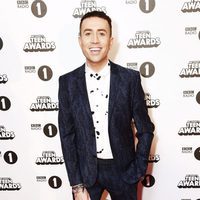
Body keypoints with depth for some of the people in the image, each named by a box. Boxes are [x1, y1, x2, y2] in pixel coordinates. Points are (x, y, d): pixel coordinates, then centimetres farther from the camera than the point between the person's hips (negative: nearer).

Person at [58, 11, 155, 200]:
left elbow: (145, 129, -3)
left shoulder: (130, 78, -11)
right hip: (85, 170, 1)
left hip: (122, 168, 0)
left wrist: (138, 171, -6)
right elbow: (67, 135, -4)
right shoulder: (68, 82, -7)